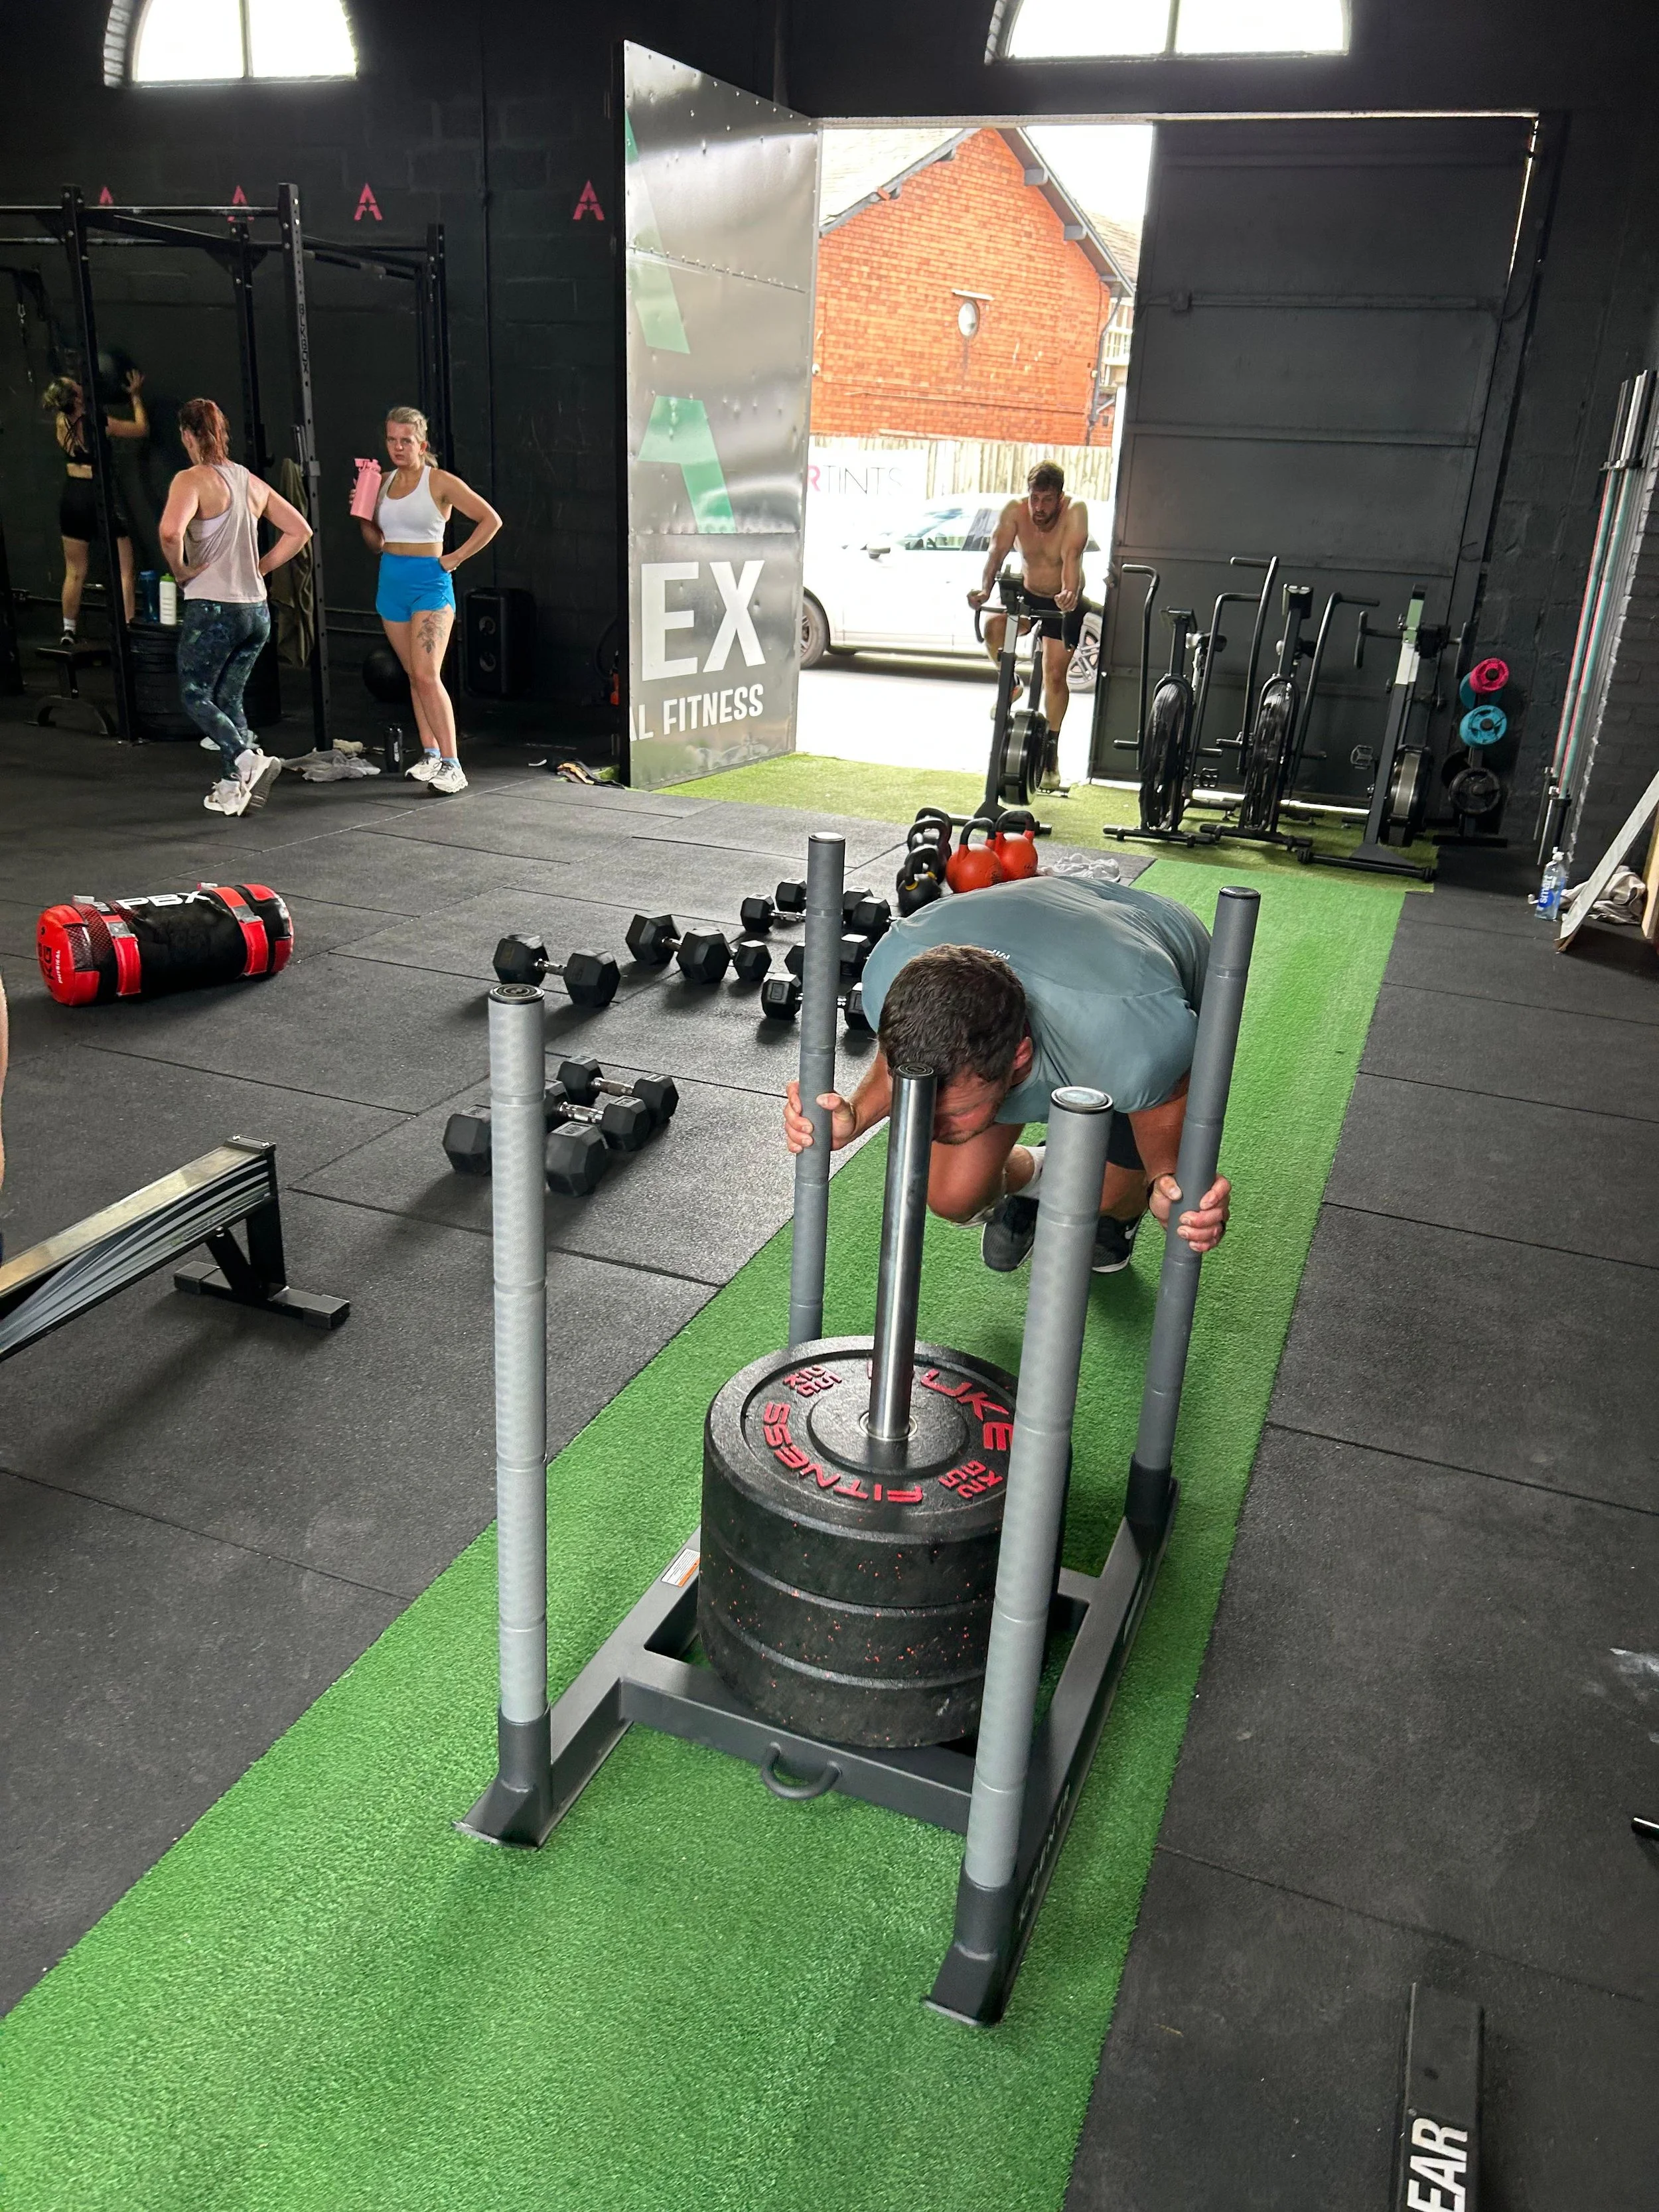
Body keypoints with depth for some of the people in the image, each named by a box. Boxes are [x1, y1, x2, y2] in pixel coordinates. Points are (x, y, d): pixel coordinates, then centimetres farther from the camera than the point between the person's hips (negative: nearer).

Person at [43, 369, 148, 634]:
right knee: (124, 571, 2)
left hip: (72, 499, 6)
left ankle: (69, 633, 18)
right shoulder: (97, 422, -16)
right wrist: (135, 396, 7)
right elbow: (143, 429, -4)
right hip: (102, 496, -6)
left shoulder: (60, 422, 0)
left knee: (74, 573, 14)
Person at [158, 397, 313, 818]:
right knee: (228, 697, 17)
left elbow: (170, 532, -28)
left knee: (195, 696, 6)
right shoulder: (253, 482, 9)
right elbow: (300, 530, 16)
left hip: (212, 608, -7)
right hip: (256, 609, 7)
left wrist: (181, 571, -10)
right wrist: (260, 568, 13)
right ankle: (231, 788, 16)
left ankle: (248, 758, -16)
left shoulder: (192, 480, -11)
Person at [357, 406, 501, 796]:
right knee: (414, 676, 8)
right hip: (391, 582, 6)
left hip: (429, 581, -6)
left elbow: (491, 520, -6)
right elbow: (376, 542, 18)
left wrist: (457, 558, -8)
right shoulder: (383, 482, 12)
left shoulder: (440, 482, -5)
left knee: (427, 676, -16)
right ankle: (430, 755, 14)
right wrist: (361, 515, 0)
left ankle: (451, 765, -15)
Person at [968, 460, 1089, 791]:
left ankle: (1050, 751, 5)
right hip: (1028, 596, 2)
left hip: (1063, 604, -2)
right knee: (993, 625, -27)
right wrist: (985, 589, -47)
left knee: (1054, 674, -7)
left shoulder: (1075, 511, -24)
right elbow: (998, 550, -28)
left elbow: (1072, 557, -39)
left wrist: (1070, 594, -58)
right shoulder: (1015, 510, -17)